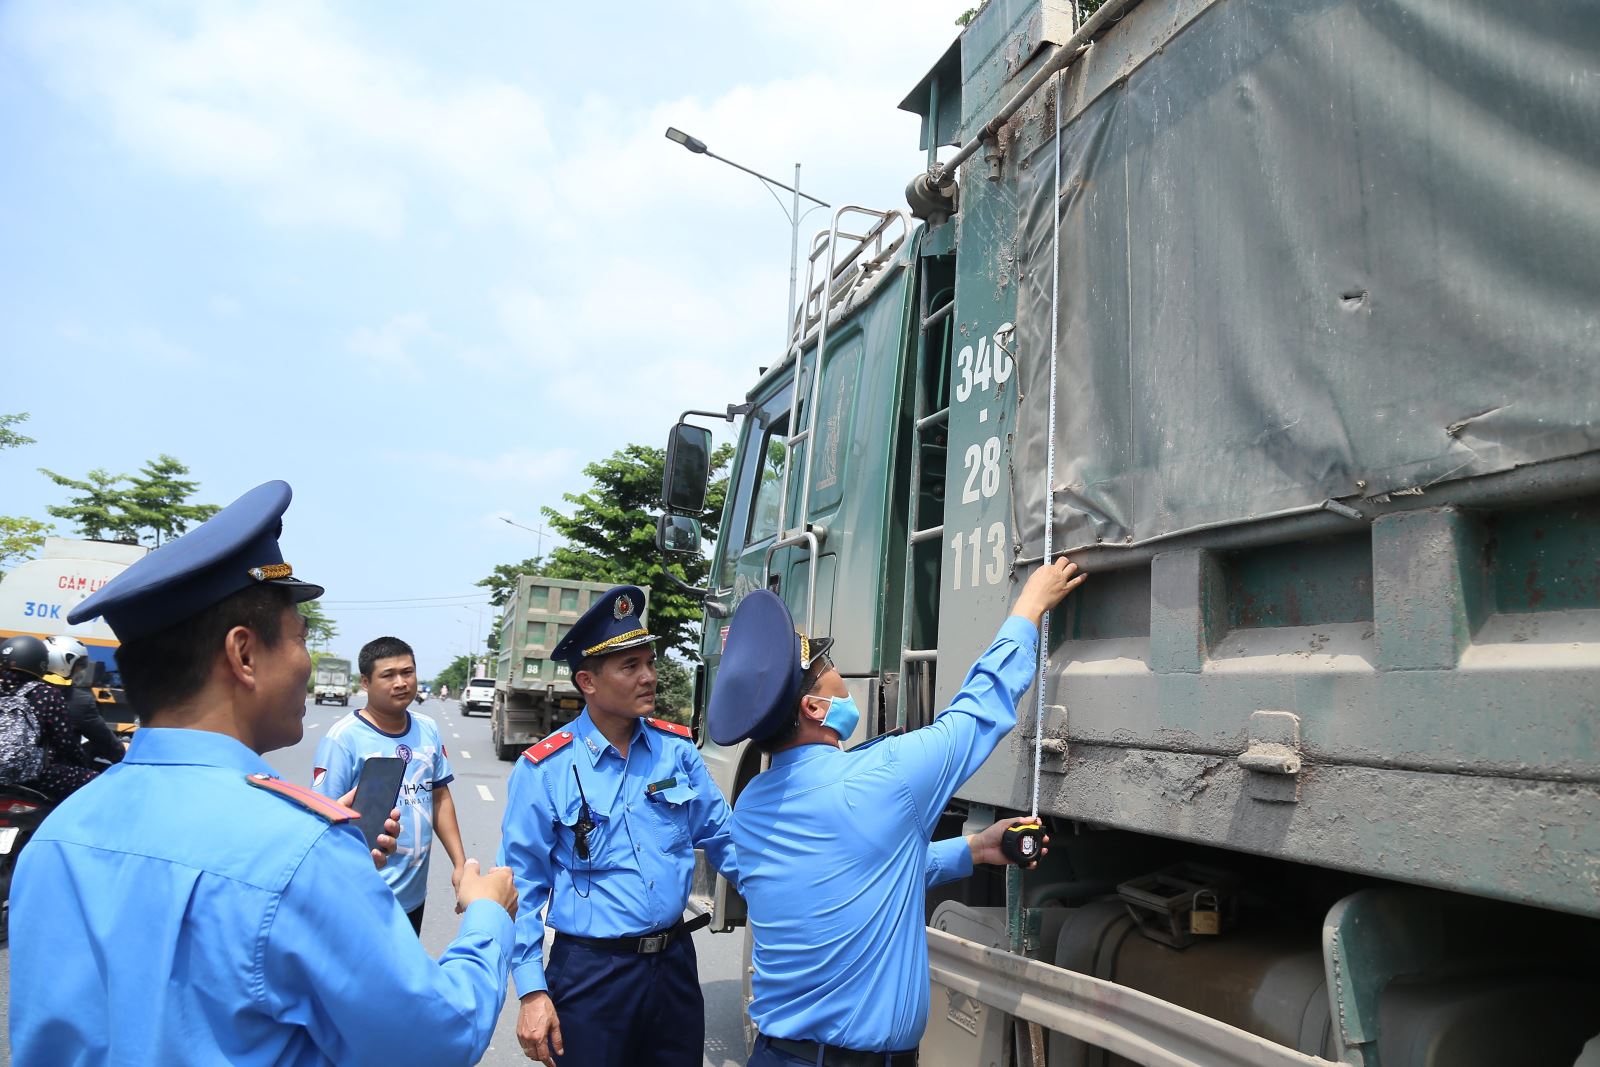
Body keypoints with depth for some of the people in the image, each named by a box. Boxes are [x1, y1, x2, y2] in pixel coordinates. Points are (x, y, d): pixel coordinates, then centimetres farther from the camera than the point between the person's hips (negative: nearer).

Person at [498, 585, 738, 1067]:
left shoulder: (676, 748, -1)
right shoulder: (544, 770, -11)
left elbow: (722, 838, 7)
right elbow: (524, 887, -6)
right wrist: (532, 992, -9)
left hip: (675, 963, 4)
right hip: (590, 972, -3)